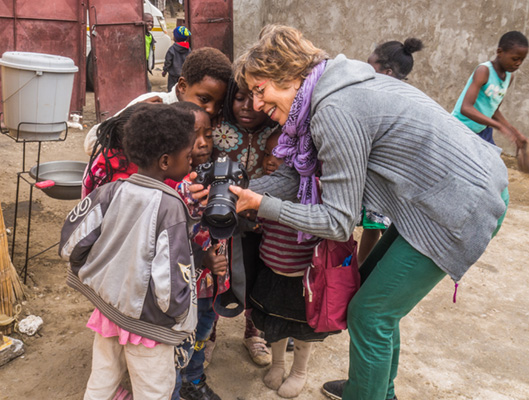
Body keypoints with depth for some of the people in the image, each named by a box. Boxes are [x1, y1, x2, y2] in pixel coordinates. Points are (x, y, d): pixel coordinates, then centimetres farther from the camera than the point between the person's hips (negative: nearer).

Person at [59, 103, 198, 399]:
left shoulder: (112, 191, -8)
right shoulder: (171, 206, -23)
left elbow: (71, 244, -4)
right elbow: (172, 283, -26)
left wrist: (101, 277, 11)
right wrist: (181, 320, -7)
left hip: (107, 310, 5)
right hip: (149, 328, -5)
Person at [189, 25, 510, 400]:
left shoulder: (335, 110, -24)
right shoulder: (328, 92, 5)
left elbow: (339, 220, -20)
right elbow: (293, 176, 3)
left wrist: (263, 206, -16)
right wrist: (226, 191, -5)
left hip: (467, 205, -10)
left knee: (369, 313, -1)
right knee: (374, 287, 19)